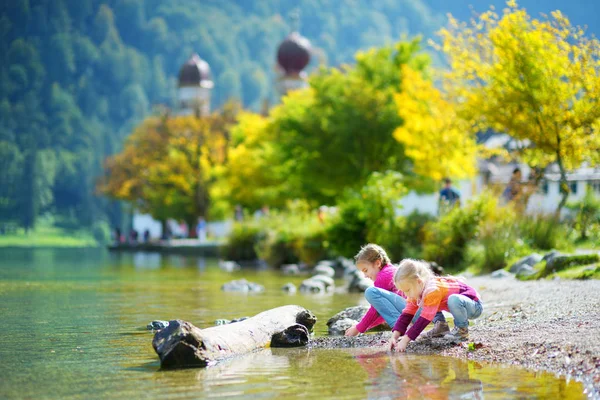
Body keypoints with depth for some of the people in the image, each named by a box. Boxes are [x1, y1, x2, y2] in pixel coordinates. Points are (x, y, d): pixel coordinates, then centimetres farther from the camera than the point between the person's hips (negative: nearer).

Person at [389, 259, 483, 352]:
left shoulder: (432, 291, -34)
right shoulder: (417, 290, -7)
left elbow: (424, 319, -37)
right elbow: (407, 315, -10)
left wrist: (405, 340, -39)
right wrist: (394, 336, -22)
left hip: (474, 306, -8)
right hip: (458, 304, 8)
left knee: (454, 299, -40)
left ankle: (462, 330, -15)